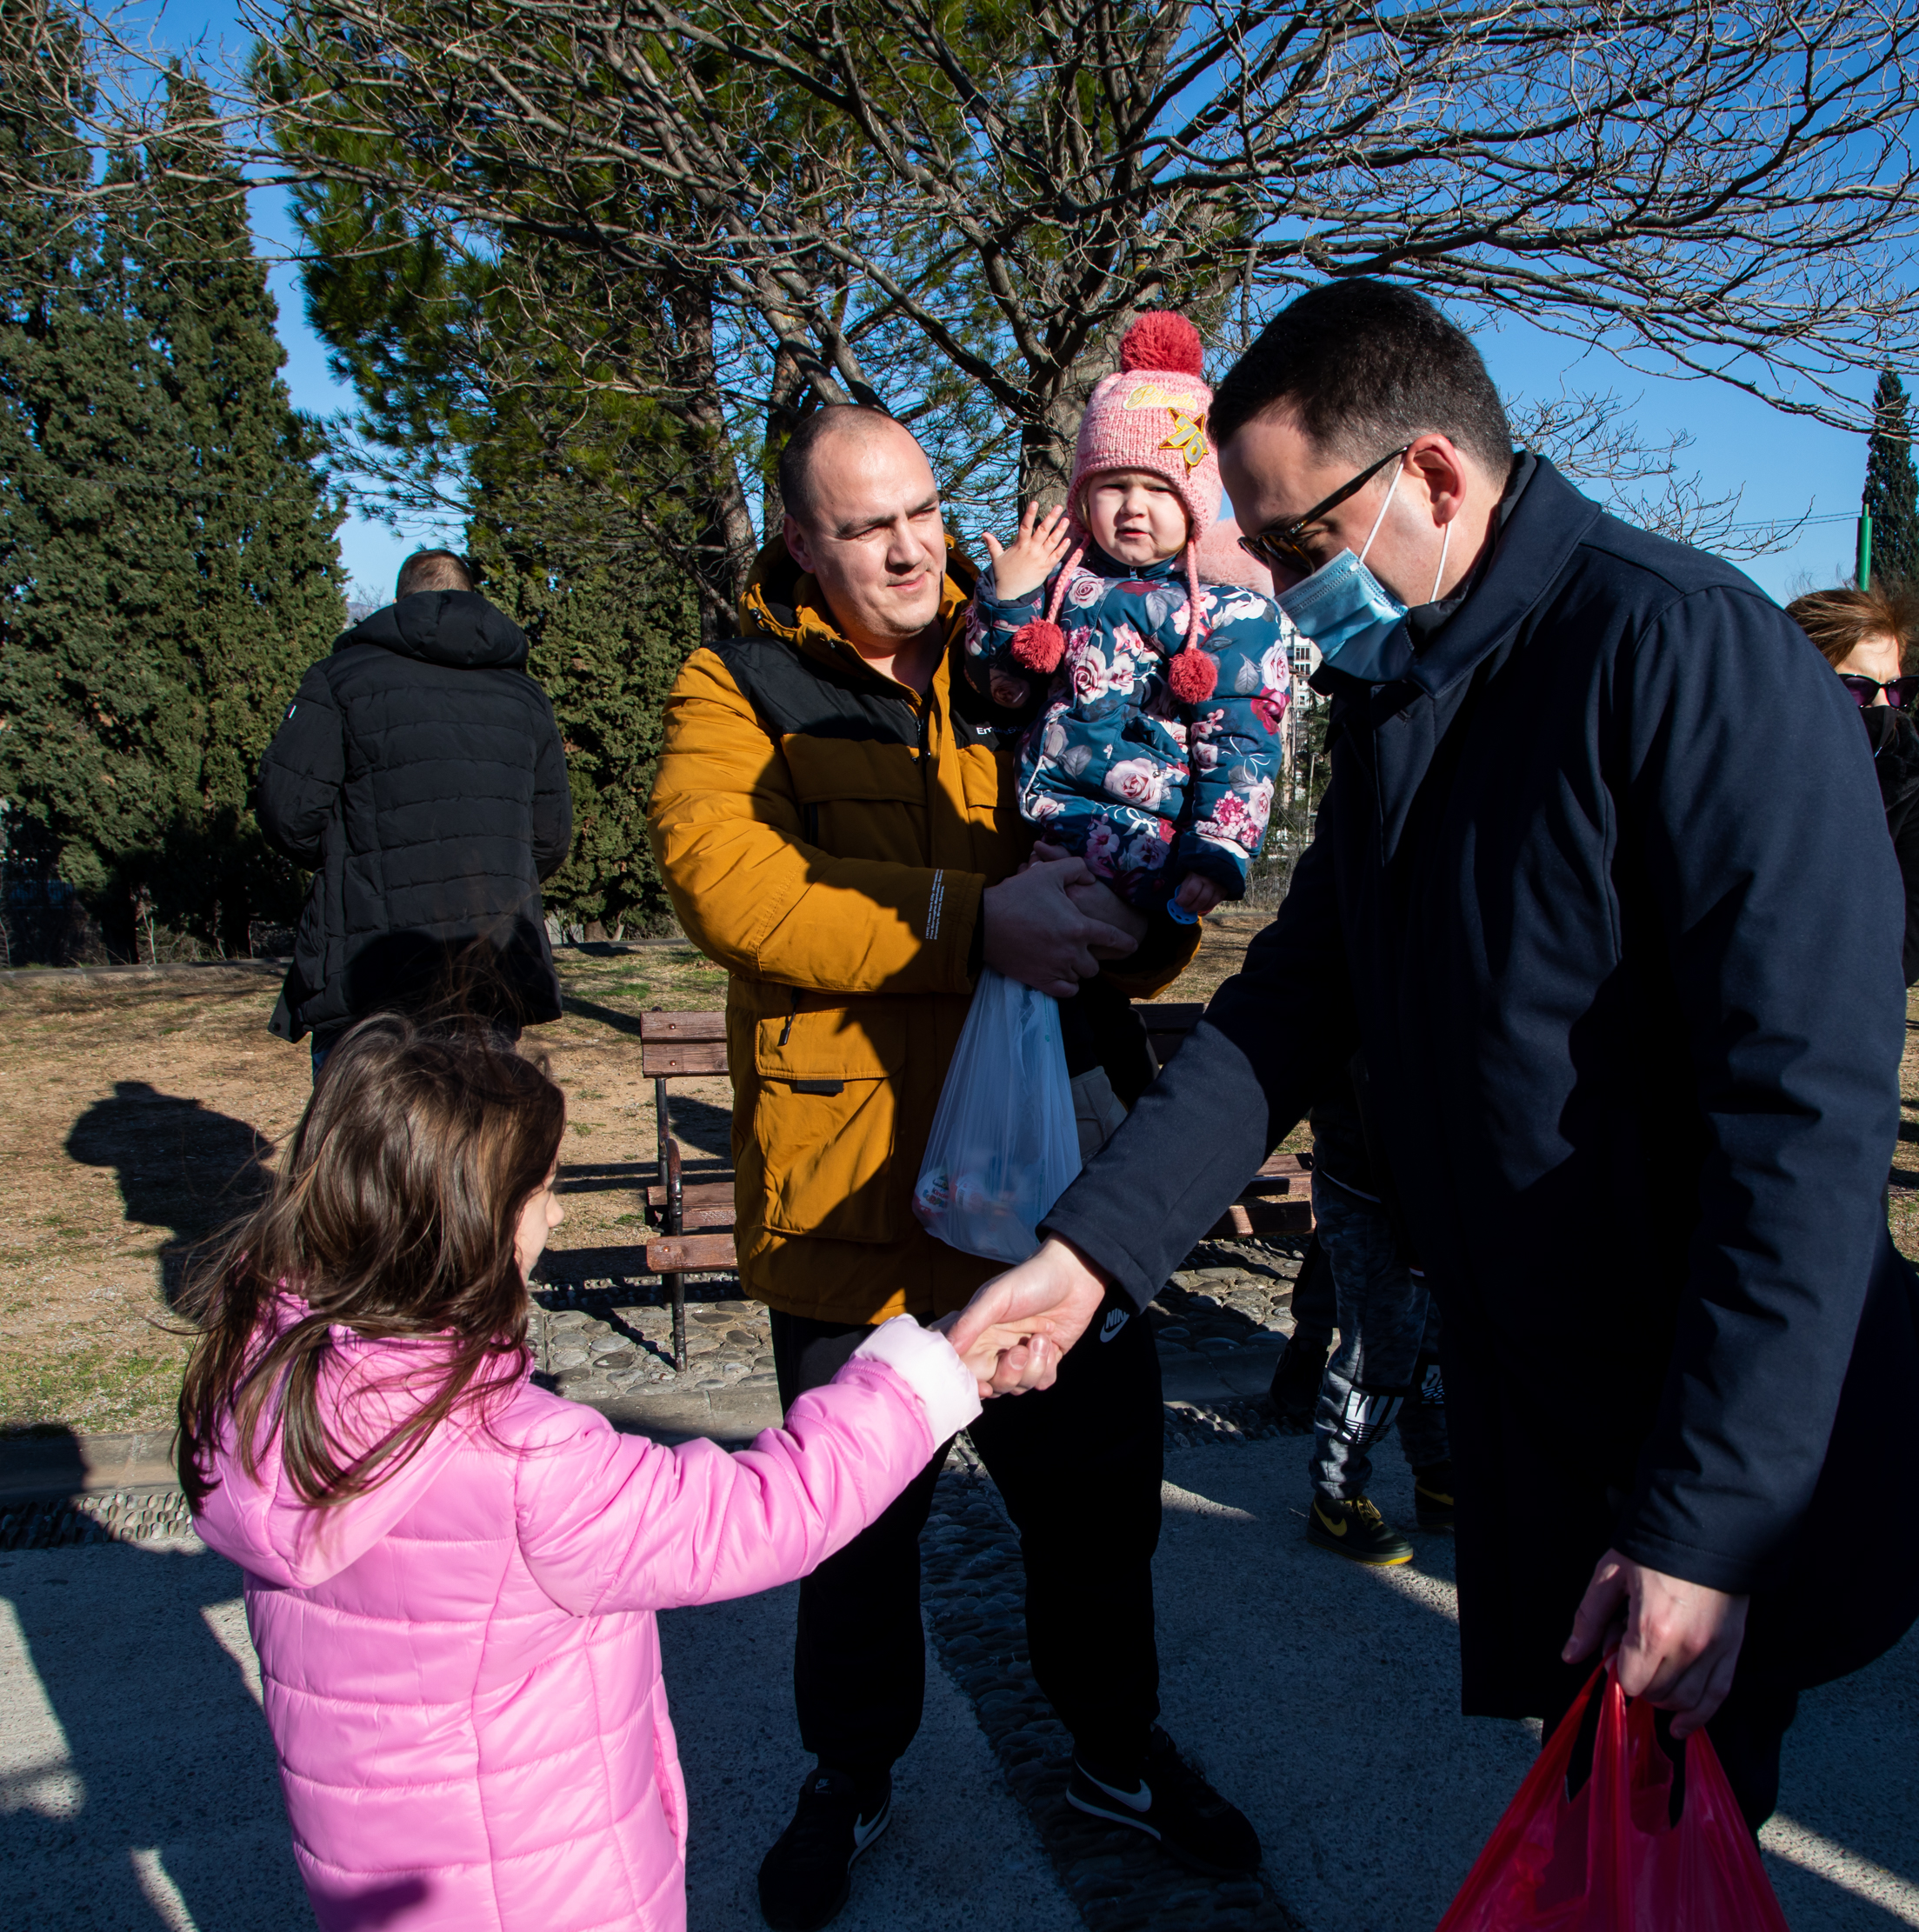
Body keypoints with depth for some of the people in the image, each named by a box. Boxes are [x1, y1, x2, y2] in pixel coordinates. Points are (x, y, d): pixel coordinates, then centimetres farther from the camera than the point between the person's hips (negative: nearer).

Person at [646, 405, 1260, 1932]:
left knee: (1098, 1492, 17)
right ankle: (852, 1775, 43)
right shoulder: (739, 692, -1)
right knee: (858, 1517, 16)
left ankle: (1120, 1751, 44)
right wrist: (968, 923, -29)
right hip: (850, 1185, -2)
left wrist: (1122, 931, -17)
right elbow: (723, 875, -20)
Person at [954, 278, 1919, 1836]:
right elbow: (1289, 1006, 3)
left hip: (1716, 1472, -7)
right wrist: (1090, 1249, -8)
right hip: (1530, 1424, 7)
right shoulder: (1398, 695, 6)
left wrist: (1705, 1524, -25)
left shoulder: (1687, 652, -21)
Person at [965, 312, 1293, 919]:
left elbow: (1239, 751, -2)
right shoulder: (1056, 576, 14)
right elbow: (1001, 688, 16)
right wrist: (1005, 596, 1)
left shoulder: (1236, 614, 2)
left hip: (1139, 845, -4)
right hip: (1024, 820, 5)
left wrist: (1213, 861, -12)